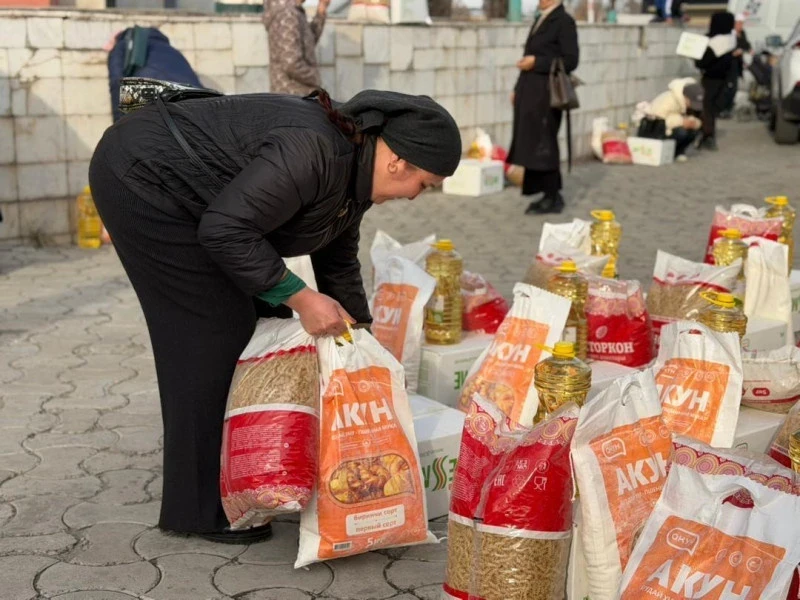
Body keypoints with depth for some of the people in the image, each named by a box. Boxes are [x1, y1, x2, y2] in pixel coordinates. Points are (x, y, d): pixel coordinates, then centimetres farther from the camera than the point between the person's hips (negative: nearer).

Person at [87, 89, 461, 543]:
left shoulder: (353, 172, 1)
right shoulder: (311, 151, -30)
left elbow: (338, 262, 14)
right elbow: (226, 230, -31)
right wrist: (301, 299, -25)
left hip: (172, 190, 10)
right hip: (140, 178, -10)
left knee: (260, 319, 8)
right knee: (212, 333, -9)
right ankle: (199, 508, 3)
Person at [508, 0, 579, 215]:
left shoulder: (564, 21, -8)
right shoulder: (540, 19, 17)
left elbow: (570, 61, -14)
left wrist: (536, 62, -18)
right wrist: (518, 88, 15)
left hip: (546, 93, -8)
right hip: (530, 92, 8)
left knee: (543, 145, -3)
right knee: (531, 145, 9)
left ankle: (553, 199, 8)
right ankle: (548, 195, 17)